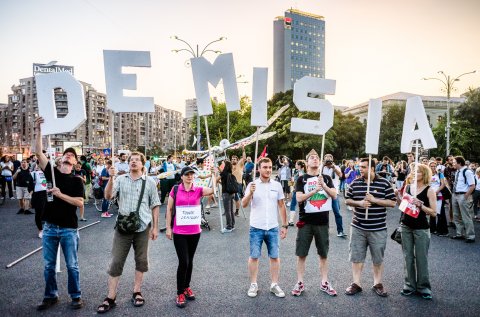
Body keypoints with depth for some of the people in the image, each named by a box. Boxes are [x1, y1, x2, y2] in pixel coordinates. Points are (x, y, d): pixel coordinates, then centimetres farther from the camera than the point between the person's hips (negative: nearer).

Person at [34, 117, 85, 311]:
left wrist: (60, 194, -21)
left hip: (69, 229, -3)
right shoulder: (52, 172, 5)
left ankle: (76, 296, 19)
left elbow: (80, 202, -12)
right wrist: (38, 131, -10)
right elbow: (38, 152, -3)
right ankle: (51, 296, 28)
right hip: (49, 227, 3)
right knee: (49, 265, 13)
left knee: (72, 265, 5)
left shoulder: (76, 180, -1)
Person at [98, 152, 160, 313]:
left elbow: (155, 206, 4)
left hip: (143, 227, 0)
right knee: (116, 262, 3)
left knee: (141, 260, 11)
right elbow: (108, 196, -10)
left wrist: (155, 227, 3)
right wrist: (111, 178, -22)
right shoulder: (120, 179, 2)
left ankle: (137, 292, 27)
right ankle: (110, 297, 12)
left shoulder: (149, 182, 1)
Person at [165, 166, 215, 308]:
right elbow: (169, 208, 1)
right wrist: (168, 227, 0)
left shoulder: (198, 190, -1)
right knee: (183, 262, -5)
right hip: (179, 232, -3)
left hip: (195, 231, 3)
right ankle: (180, 293, 11)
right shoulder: (175, 189, -4)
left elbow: (213, 190, -18)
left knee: (190, 261, 16)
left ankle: (186, 287, 35)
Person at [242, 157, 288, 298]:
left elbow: (281, 206, 8)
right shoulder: (252, 184, -4)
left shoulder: (277, 185, 3)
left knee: (275, 257, 8)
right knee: (254, 257, 6)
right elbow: (244, 204, -9)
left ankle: (274, 285, 21)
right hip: (256, 228, -2)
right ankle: (253, 285, 20)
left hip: (273, 228, 2)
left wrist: (284, 225, 6)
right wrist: (250, 193, -28)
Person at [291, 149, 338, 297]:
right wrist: (315, 190, -24)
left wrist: (323, 185, -19)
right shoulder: (302, 179, -1)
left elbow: (334, 195, -4)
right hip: (306, 221, -2)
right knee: (301, 254, 5)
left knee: (323, 254, 12)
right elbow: (299, 198, -13)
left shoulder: (326, 178, 6)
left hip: (322, 221, 2)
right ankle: (300, 283, 18)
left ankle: (325, 283, 24)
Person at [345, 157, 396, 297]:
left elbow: (392, 202, -5)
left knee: (378, 259, 12)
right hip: (358, 228, 2)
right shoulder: (355, 183, 2)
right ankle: (356, 283, 20)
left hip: (378, 229, -2)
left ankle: (378, 283, 28)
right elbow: (348, 200, 7)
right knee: (356, 257, 8)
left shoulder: (384, 183, -5)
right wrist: (359, 203, -13)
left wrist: (374, 200, -17)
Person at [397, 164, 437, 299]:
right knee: (408, 257, 11)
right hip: (406, 226, 4)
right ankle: (410, 285, 24)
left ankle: (423, 287, 18)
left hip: (421, 228, -4)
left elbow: (434, 213, -10)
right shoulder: (407, 187, 4)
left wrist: (420, 205, -23)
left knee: (421, 258, 3)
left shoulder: (429, 190, -7)